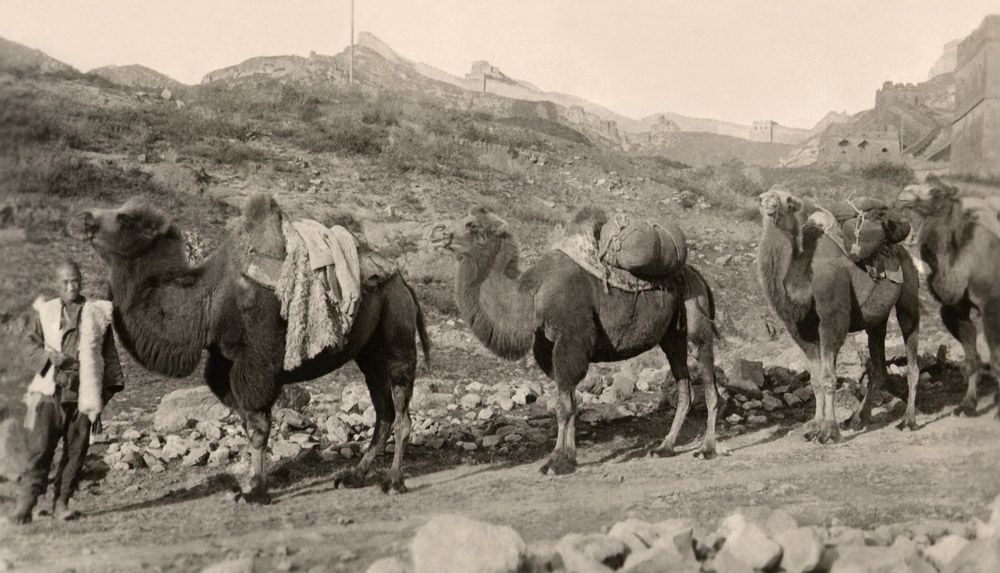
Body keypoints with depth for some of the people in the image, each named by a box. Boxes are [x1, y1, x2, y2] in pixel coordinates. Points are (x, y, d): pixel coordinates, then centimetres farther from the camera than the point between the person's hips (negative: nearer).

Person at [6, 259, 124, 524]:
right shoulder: (45, 312, 7)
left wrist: (108, 389, 9)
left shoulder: (97, 314, 7)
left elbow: (108, 356, 12)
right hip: (50, 392, -1)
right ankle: (25, 504, -4)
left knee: (76, 450, 2)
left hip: (82, 393, 1)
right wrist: (48, 357, -10)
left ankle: (61, 503, 12)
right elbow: (32, 346, 11)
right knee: (40, 448, -6)